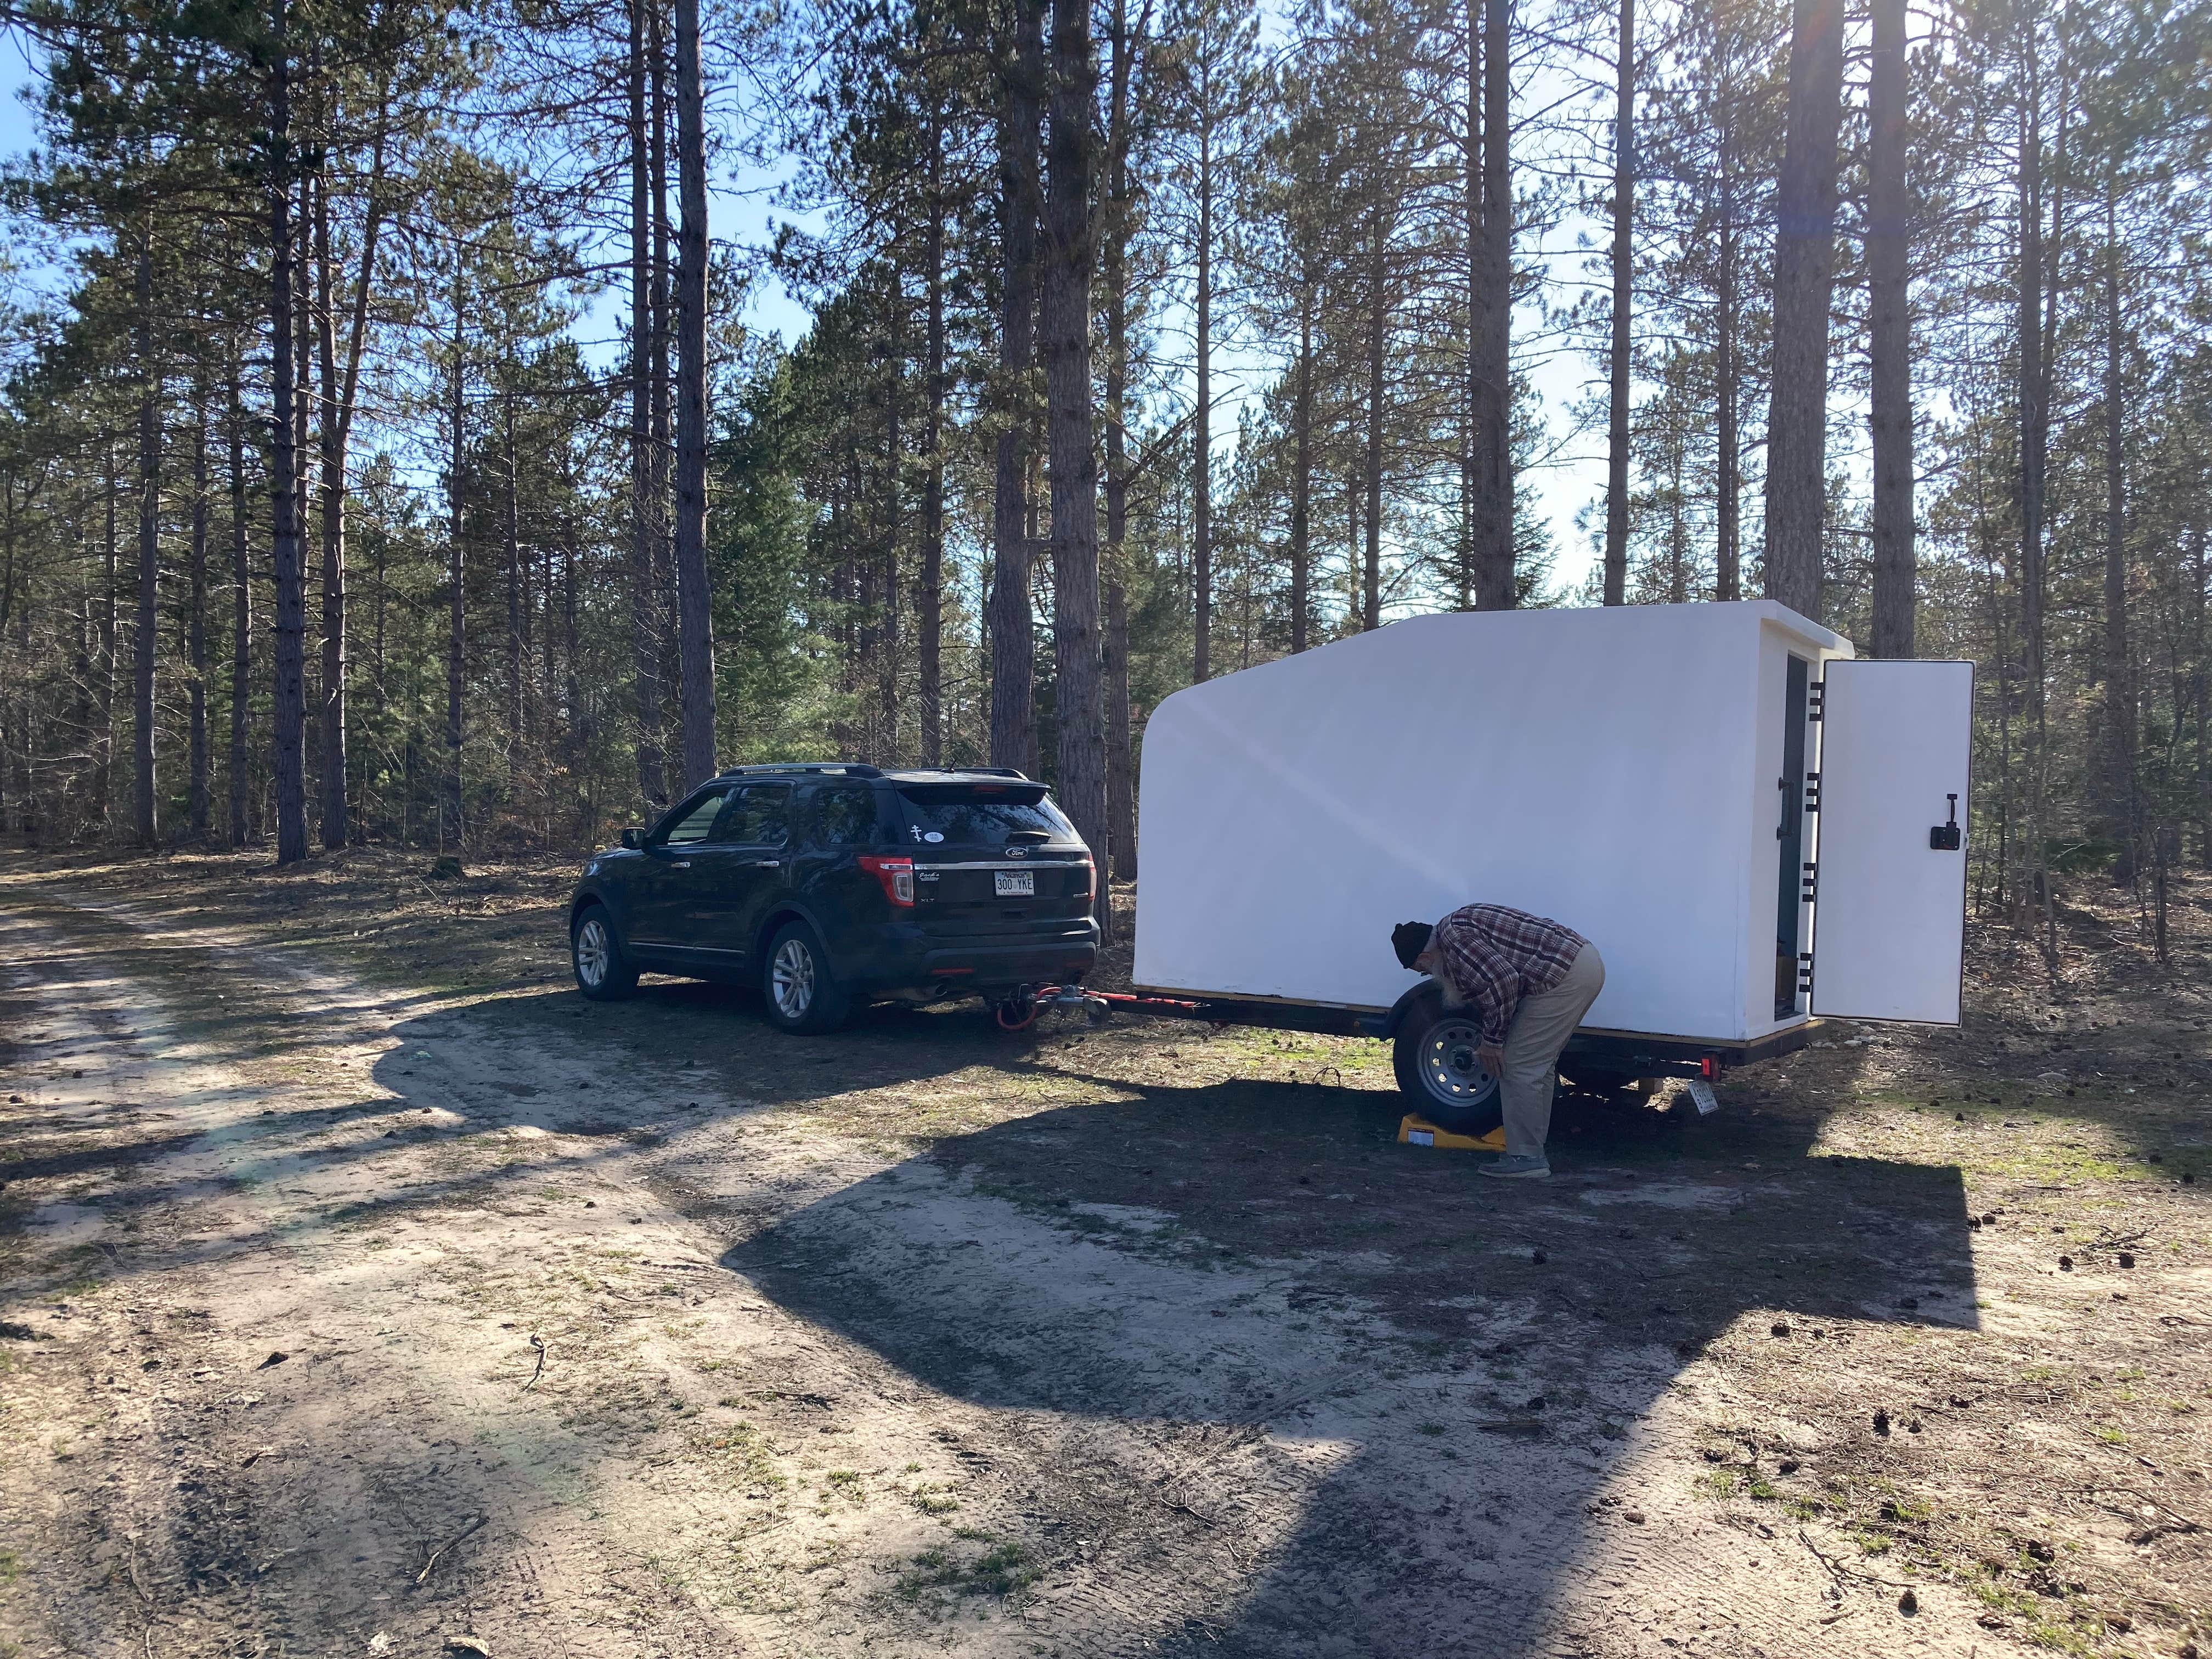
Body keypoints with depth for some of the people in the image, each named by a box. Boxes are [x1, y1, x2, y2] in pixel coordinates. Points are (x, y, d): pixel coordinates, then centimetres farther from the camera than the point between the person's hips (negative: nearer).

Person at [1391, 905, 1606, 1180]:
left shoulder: (1452, 936, -10)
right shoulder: (1461, 923, 21)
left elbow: (1501, 980, -20)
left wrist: (1492, 1040, -9)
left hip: (1565, 974, -11)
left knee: (1519, 1066, -3)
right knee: (1538, 1064, 18)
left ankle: (1526, 1158, 2)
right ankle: (1532, 1150, 25)